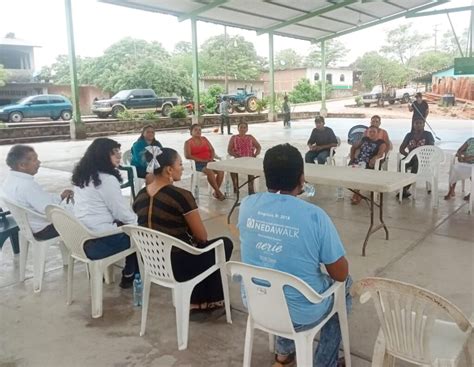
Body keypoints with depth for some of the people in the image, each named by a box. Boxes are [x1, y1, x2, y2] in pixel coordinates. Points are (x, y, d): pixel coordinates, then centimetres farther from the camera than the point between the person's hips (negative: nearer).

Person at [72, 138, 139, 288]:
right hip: (99, 243, -8)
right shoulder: (107, 179, -20)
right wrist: (139, 221, 4)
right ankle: (129, 277, 28)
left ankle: (128, 273, 30)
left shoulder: (83, 175, 8)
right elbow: (122, 213, -15)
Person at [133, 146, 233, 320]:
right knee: (225, 243, 17)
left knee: (197, 248, 31)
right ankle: (212, 302, 28)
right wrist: (198, 238, 11)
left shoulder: (141, 196, 0)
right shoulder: (181, 196, -22)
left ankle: (195, 303, 28)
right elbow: (202, 237, -12)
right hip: (179, 267, -7)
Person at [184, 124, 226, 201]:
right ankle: (218, 192, -22)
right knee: (210, 172, -34)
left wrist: (212, 158, -7)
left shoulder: (204, 139, 18)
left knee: (221, 171, -24)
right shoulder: (188, 142, 3)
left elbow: (212, 150, 16)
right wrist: (202, 160, -16)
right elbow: (187, 156, -10)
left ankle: (216, 192, -11)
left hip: (209, 161, 5)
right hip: (198, 163, -5)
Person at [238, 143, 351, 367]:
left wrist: (291, 196, 14)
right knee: (343, 285, 24)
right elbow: (340, 274, -12)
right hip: (300, 314, -4)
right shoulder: (314, 215, -23)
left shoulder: (247, 205, -11)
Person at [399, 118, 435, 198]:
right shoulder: (409, 135, 12)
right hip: (411, 158, 2)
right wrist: (408, 154, -14)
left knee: (416, 163, -37)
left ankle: (406, 188, -32)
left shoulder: (428, 135, 4)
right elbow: (401, 149, 6)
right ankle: (405, 189, -34)